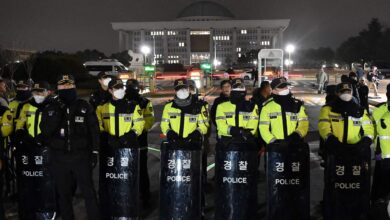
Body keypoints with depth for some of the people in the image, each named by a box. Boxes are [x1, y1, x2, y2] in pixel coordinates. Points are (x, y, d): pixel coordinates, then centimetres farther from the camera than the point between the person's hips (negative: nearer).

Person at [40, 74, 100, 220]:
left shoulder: (85, 107, 1)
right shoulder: (51, 109, 5)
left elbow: (94, 131, 3)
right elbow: (45, 131, -5)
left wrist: (94, 152, -1)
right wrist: (56, 114, -16)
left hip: (81, 157, -2)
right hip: (59, 158, 2)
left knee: (88, 192, -1)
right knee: (64, 194, 11)